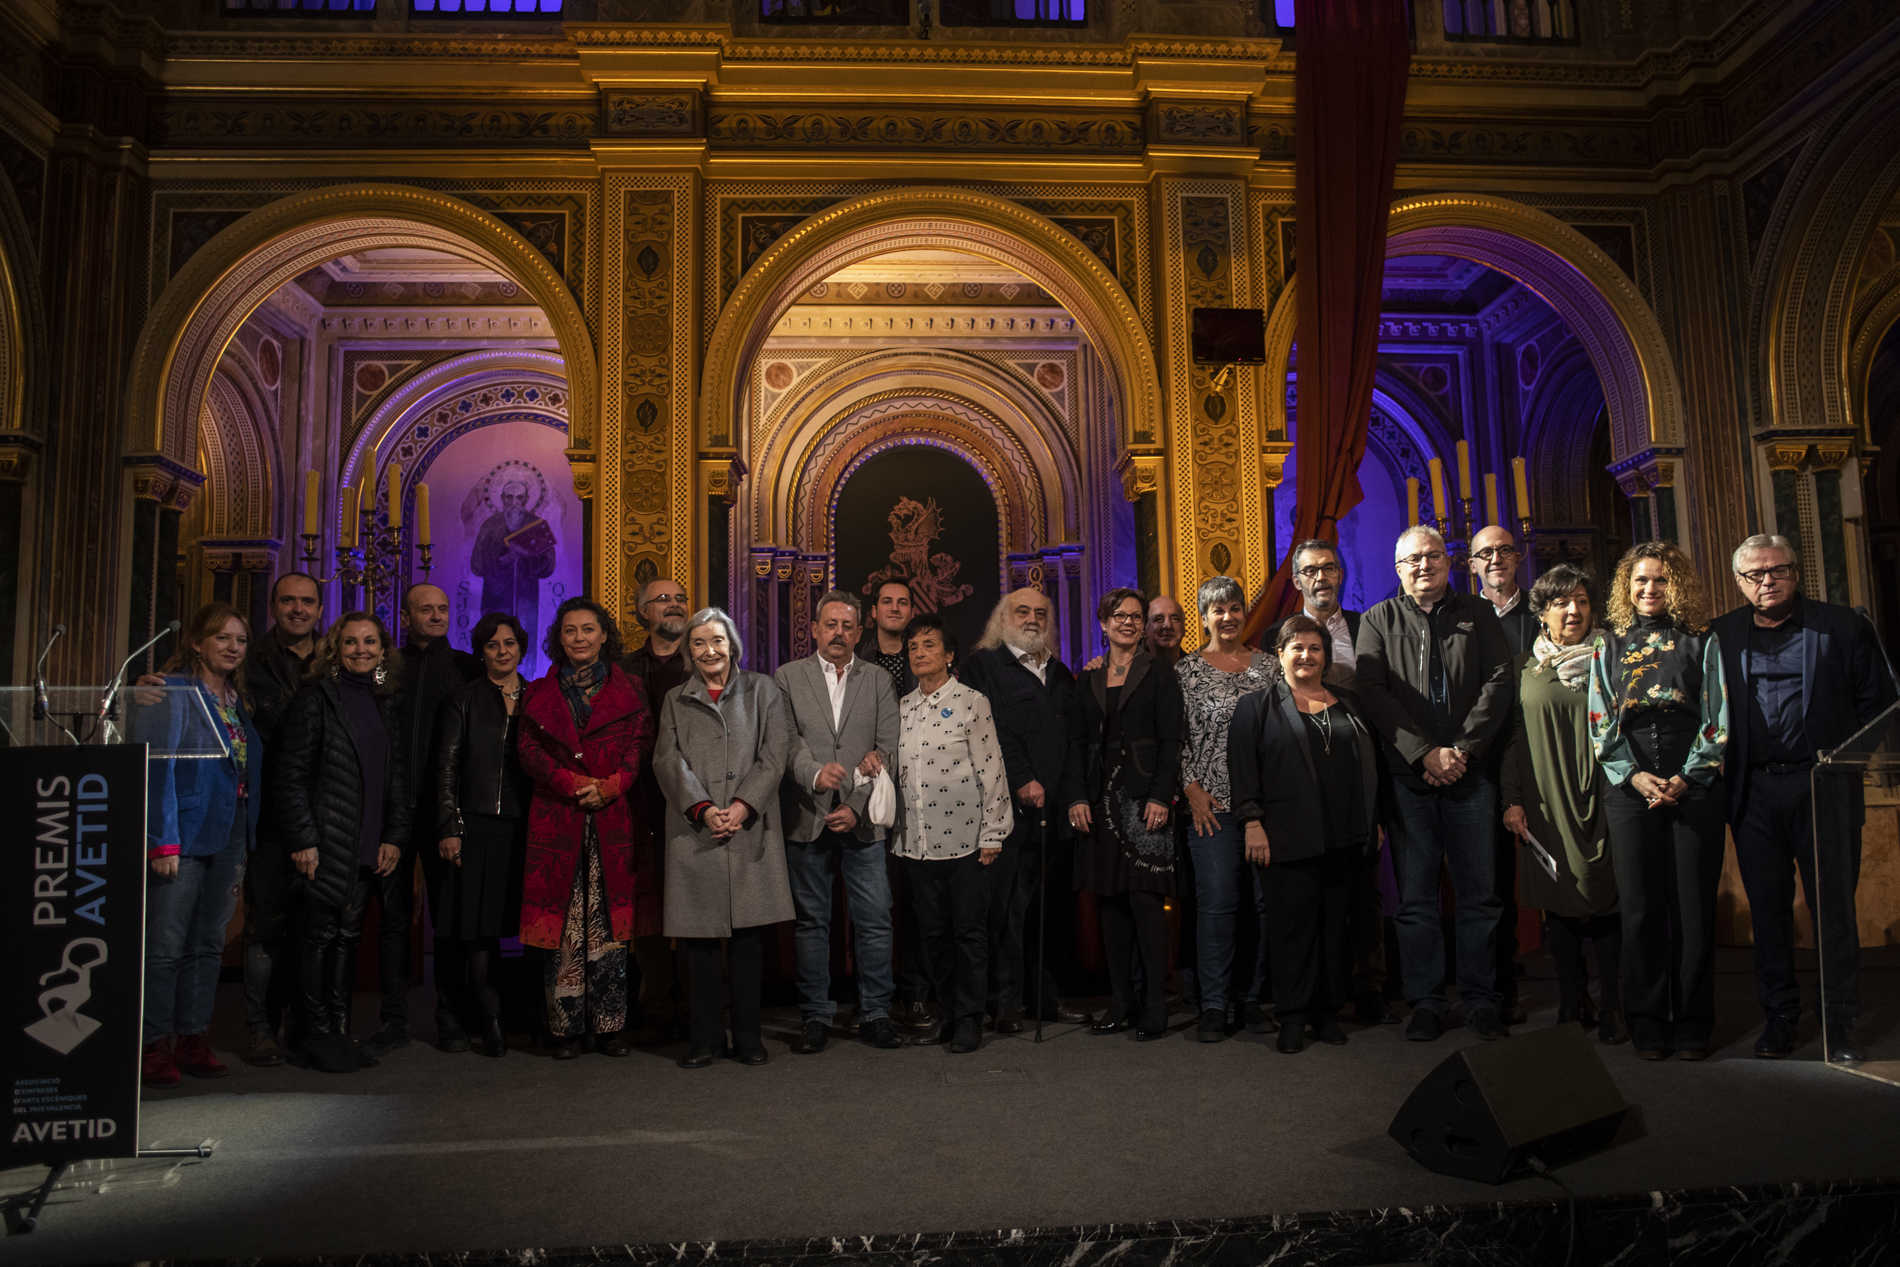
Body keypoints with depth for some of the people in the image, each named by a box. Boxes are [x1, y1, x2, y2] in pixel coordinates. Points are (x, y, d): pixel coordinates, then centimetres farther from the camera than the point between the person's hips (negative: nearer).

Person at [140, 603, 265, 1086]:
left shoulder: (238, 698, 15)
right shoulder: (176, 690, -5)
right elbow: (160, 767, -10)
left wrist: (247, 842, 10)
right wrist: (164, 841, -16)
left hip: (229, 838, 7)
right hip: (185, 837, -7)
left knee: (207, 944, 10)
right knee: (165, 946, -3)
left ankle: (193, 1040, 16)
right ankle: (155, 1045, 6)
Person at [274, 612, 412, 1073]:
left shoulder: (385, 705, 14)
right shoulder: (316, 698, -3)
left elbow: (399, 777, 15)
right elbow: (290, 774, -7)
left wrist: (394, 836, 6)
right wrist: (302, 840, -13)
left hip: (370, 847, 5)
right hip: (325, 844, -5)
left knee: (348, 936, 9)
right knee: (320, 935, 1)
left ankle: (340, 1033, 16)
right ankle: (317, 1036, 10)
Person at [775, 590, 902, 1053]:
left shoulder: (879, 680, 9)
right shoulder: (787, 677, 8)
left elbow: (887, 750, 2)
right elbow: (786, 739, -2)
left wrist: (857, 806, -8)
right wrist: (815, 772, -21)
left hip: (862, 820, 1)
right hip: (807, 819, 0)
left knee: (875, 921, 1)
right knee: (811, 922, 7)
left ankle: (875, 1015, 13)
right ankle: (815, 1017, 17)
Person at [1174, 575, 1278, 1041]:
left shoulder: (1268, 665, 10)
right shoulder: (1186, 671, 3)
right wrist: (1192, 789, -7)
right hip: (1212, 802, -3)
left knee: (1266, 898, 3)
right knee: (1216, 901, -5)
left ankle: (1254, 997, 16)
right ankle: (1213, 1005, 5)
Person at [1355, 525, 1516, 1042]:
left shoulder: (1478, 615, 10)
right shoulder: (1379, 621, 7)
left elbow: (1499, 683, 0)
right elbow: (1372, 694, -4)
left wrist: (1463, 749, -11)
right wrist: (1425, 753, -12)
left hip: (1471, 774, 1)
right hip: (1407, 777, -1)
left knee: (1479, 892, 5)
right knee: (1415, 896, 3)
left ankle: (1480, 999, 16)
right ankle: (1425, 1002, 13)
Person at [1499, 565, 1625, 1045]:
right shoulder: (1526, 667, 9)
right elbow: (1513, 736, 10)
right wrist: (1512, 800, 2)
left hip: (1599, 798, -1)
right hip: (1546, 805, 2)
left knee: (1604, 897, -4)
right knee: (1558, 902, 5)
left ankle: (1613, 1007, 7)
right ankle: (1573, 1004, 16)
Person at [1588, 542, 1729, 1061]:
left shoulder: (1702, 642, 9)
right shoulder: (1609, 646, 12)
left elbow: (1717, 720, 3)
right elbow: (1601, 724, 7)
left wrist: (1686, 779, -9)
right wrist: (1635, 776, -7)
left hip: (1695, 788, -1)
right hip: (1630, 790, 1)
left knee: (1693, 907, 0)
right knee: (1640, 908, 1)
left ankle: (1692, 1023, 11)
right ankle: (1648, 1024, 10)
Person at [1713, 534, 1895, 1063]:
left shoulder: (1843, 627, 3)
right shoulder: (1721, 636, 7)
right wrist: (1726, 776, 2)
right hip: (1754, 795, 2)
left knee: (1834, 908, 3)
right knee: (1768, 910, 8)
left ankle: (1841, 1024, 15)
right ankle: (1779, 1017, 18)